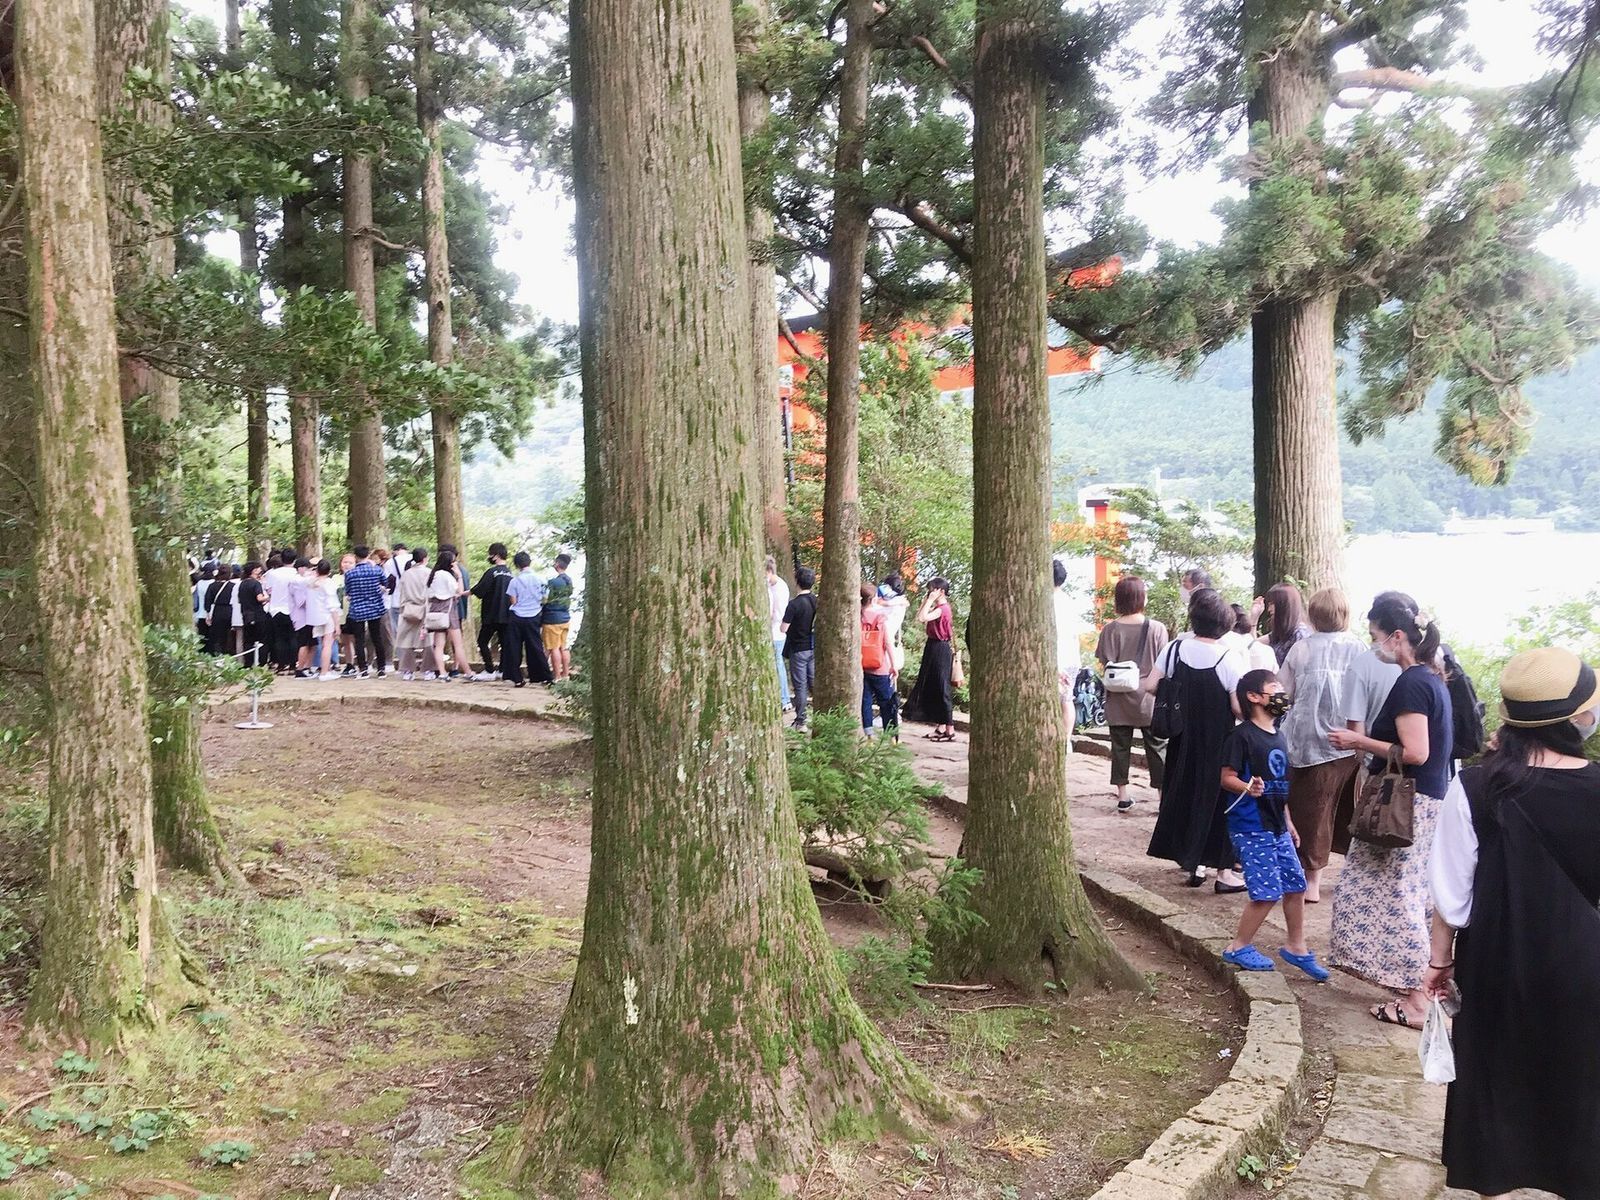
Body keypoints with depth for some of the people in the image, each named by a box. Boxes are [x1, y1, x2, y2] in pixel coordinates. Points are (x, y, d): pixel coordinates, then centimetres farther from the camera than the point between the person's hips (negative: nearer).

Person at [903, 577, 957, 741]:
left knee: (941, 690, -7)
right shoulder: (939, 607, 14)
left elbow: (922, 618, -30)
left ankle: (950, 730, -3)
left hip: (939, 649, -10)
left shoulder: (942, 608, -17)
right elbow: (921, 618, 14)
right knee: (932, 689, 13)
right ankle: (941, 727, 19)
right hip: (934, 648, 10)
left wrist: (930, 601, -21)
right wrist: (926, 601, 8)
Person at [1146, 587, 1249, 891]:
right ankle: (1223, 871, 9)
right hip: (1218, 744, -3)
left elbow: (1150, 685, -4)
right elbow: (1238, 707, -19)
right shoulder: (1229, 657, -17)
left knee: (1184, 793, 16)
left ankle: (1191, 863, 24)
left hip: (1183, 741, 3)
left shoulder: (1176, 648, -8)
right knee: (1218, 797, 7)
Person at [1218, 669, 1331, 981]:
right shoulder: (1242, 735, -13)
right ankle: (1239, 948, 9)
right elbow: (1227, 777, -16)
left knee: (1296, 885, 12)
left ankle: (1296, 947, 28)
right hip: (1250, 828, -9)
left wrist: (1288, 822, 20)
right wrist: (1248, 788, -36)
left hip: (1277, 827, 9)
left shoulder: (1278, 737, 13)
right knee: (1268, 892, -8)